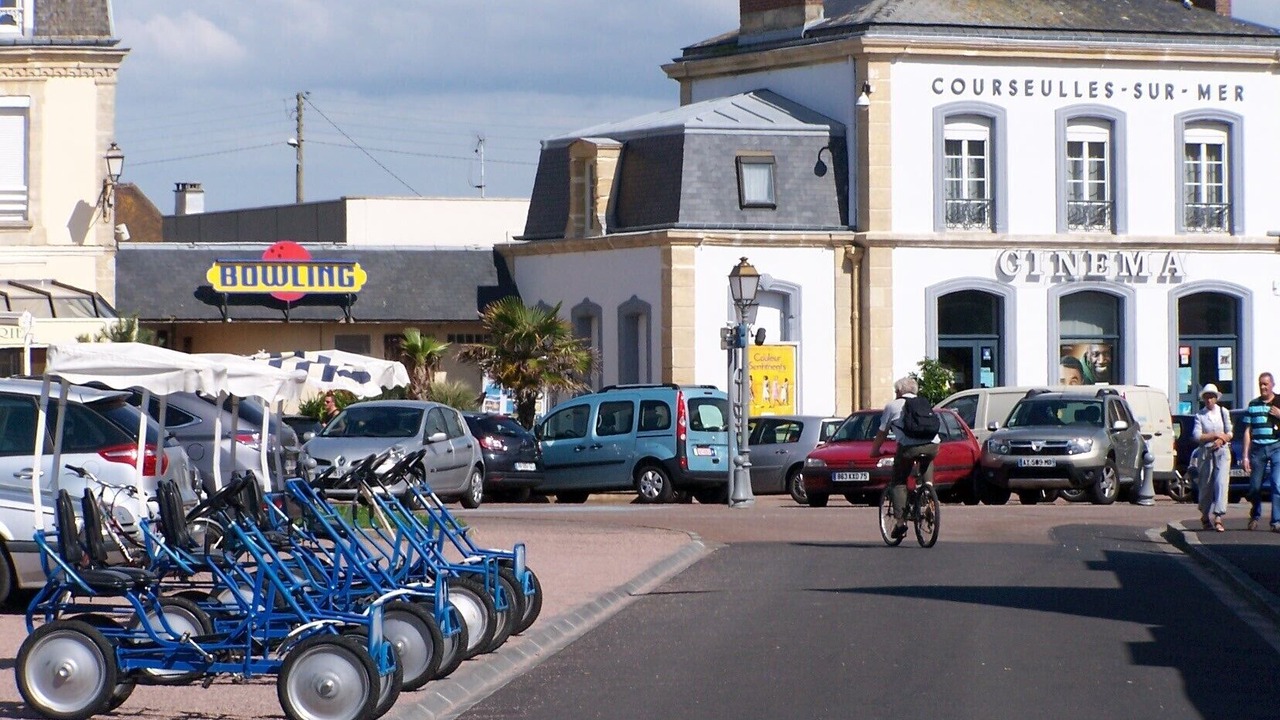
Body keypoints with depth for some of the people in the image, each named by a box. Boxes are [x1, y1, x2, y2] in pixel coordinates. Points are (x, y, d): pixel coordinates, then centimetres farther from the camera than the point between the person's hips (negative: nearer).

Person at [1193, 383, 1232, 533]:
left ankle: (1218, 517, -22)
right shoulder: (1199, 415, 3)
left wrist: (1221, 439, -12)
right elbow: (1197, 436, -7)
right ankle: (1205, 516, 24)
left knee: (1221, 483, -14)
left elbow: (1229, 433, 8)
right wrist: (1216, 435, -9)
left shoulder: (1223, 412, 9)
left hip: (1222, 452, 0)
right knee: (1206, 486, 4)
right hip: (1206, 453, 0)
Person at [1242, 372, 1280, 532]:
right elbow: (1248, 431, 12)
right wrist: (1245, 456, 6)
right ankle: (1255, 516, 28)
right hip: (1257, 449, 2)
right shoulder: (1253, 405, 12)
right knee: (1255, 487, 4)